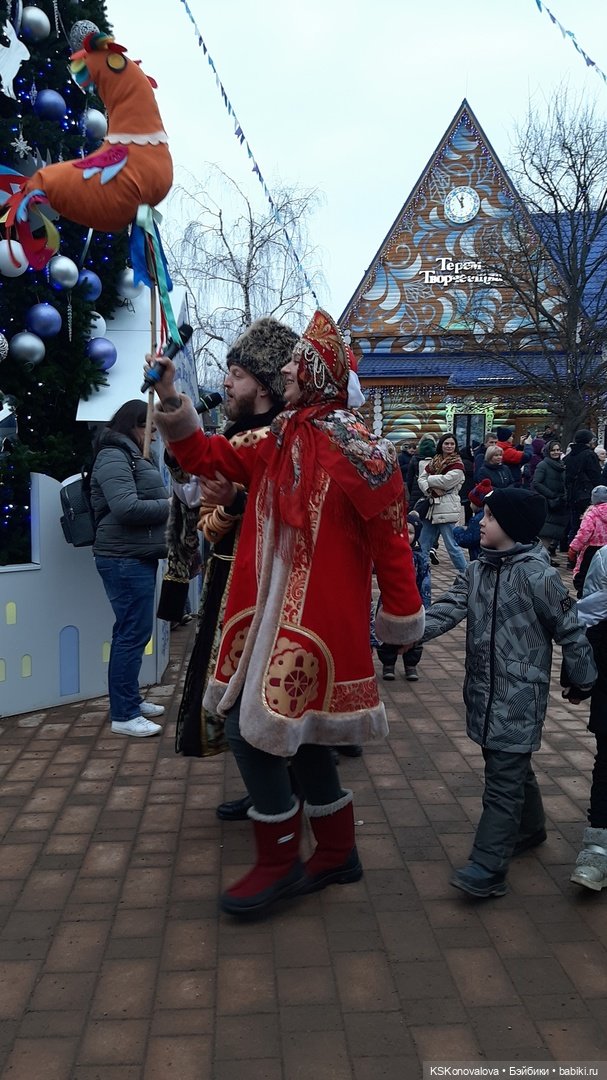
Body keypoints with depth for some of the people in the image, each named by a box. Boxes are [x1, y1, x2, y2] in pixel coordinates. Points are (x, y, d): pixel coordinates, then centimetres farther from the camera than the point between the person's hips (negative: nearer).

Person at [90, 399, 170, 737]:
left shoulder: (132, 456, 21)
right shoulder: (113, 457, -12)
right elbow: (127, 508, -24)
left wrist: (169, 503, 5)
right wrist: (169, 505, -13)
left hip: (139, 557, 11)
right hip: (125, 559, -11)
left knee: (132, 631, 15)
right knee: (134, 633, -8)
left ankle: (130, 700, 26)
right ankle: (123, 716, -2)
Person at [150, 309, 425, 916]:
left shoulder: (355, 450, -14)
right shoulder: (278, 440, 9)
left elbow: (390, 538, -11)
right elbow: (205, 457, 14)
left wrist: (401, 614, -6)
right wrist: (169, 398, 3)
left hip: (315, 615, -8)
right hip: (271, 609, 8)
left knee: (253, 723, -8)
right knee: (295, 727, 15)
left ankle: (279, 862, 12)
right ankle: (336, 854, 33)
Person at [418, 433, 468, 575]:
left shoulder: (457, 464, -4)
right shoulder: (434, 461, 14)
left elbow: (446, 480, -17)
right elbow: (421, 478, 5)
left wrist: (429, 479, -3)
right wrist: (430, 489, -13)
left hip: (447, 508, -7)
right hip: (431, 506, 7)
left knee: (451, 546, -7)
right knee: (423, 544, 10)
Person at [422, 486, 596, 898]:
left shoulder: (537, 575, -15)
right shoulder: (477, 570, 6)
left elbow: (570, 630, -8)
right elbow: (448, 608, -4)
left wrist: (582, 680, 1)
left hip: (520, 694, -7)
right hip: (484, 689, 7)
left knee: (503, 778, -4)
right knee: (512, 766, 22)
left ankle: (488, 868, 0)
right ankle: (530, 828, 44)